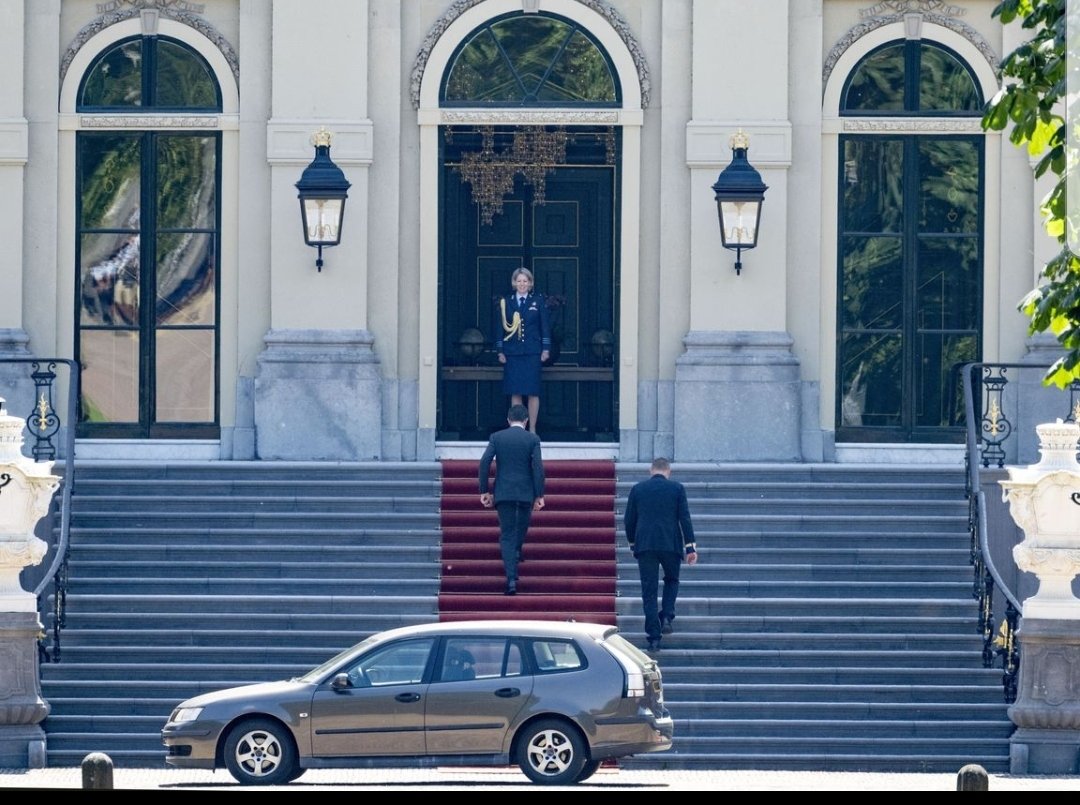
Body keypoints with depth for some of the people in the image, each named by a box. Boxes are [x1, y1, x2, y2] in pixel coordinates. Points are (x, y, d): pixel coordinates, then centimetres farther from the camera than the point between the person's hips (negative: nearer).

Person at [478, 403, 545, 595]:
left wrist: (484, 491, 1)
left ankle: (511, 578, -14)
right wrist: (539, 495, -4)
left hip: (503, 493, 1)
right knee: (521, 531, 25)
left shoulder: (496, 437, 2)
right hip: (526, 493, -1)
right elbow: (538, 467, -8)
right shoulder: (532, 439, -1)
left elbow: (484, 463, -5)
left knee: (507, 535, -1)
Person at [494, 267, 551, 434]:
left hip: (532, 352, -1)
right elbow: (500, 326, 9)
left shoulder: (538, 300, 5)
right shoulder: (505, 301, 8)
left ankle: (532, 429, 3)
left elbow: (545, 325, 5)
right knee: (515, 393, 0)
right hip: (512, 353, 1)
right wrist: (500, 351, 4)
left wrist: (546, 349, -2)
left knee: (533, 392, -3)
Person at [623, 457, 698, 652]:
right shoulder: (677, 488, 3)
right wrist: (690, 547, 0)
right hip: (671, 544, 0)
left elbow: (629, 520, 8)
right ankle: (666, 618, 1)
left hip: (644, 545, 0)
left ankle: (653, 637, 0)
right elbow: (685, 518, -1)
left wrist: (632, 542, 23)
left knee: (649, 591, 4)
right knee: (671, 581, 23)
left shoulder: (637, 489, 6)